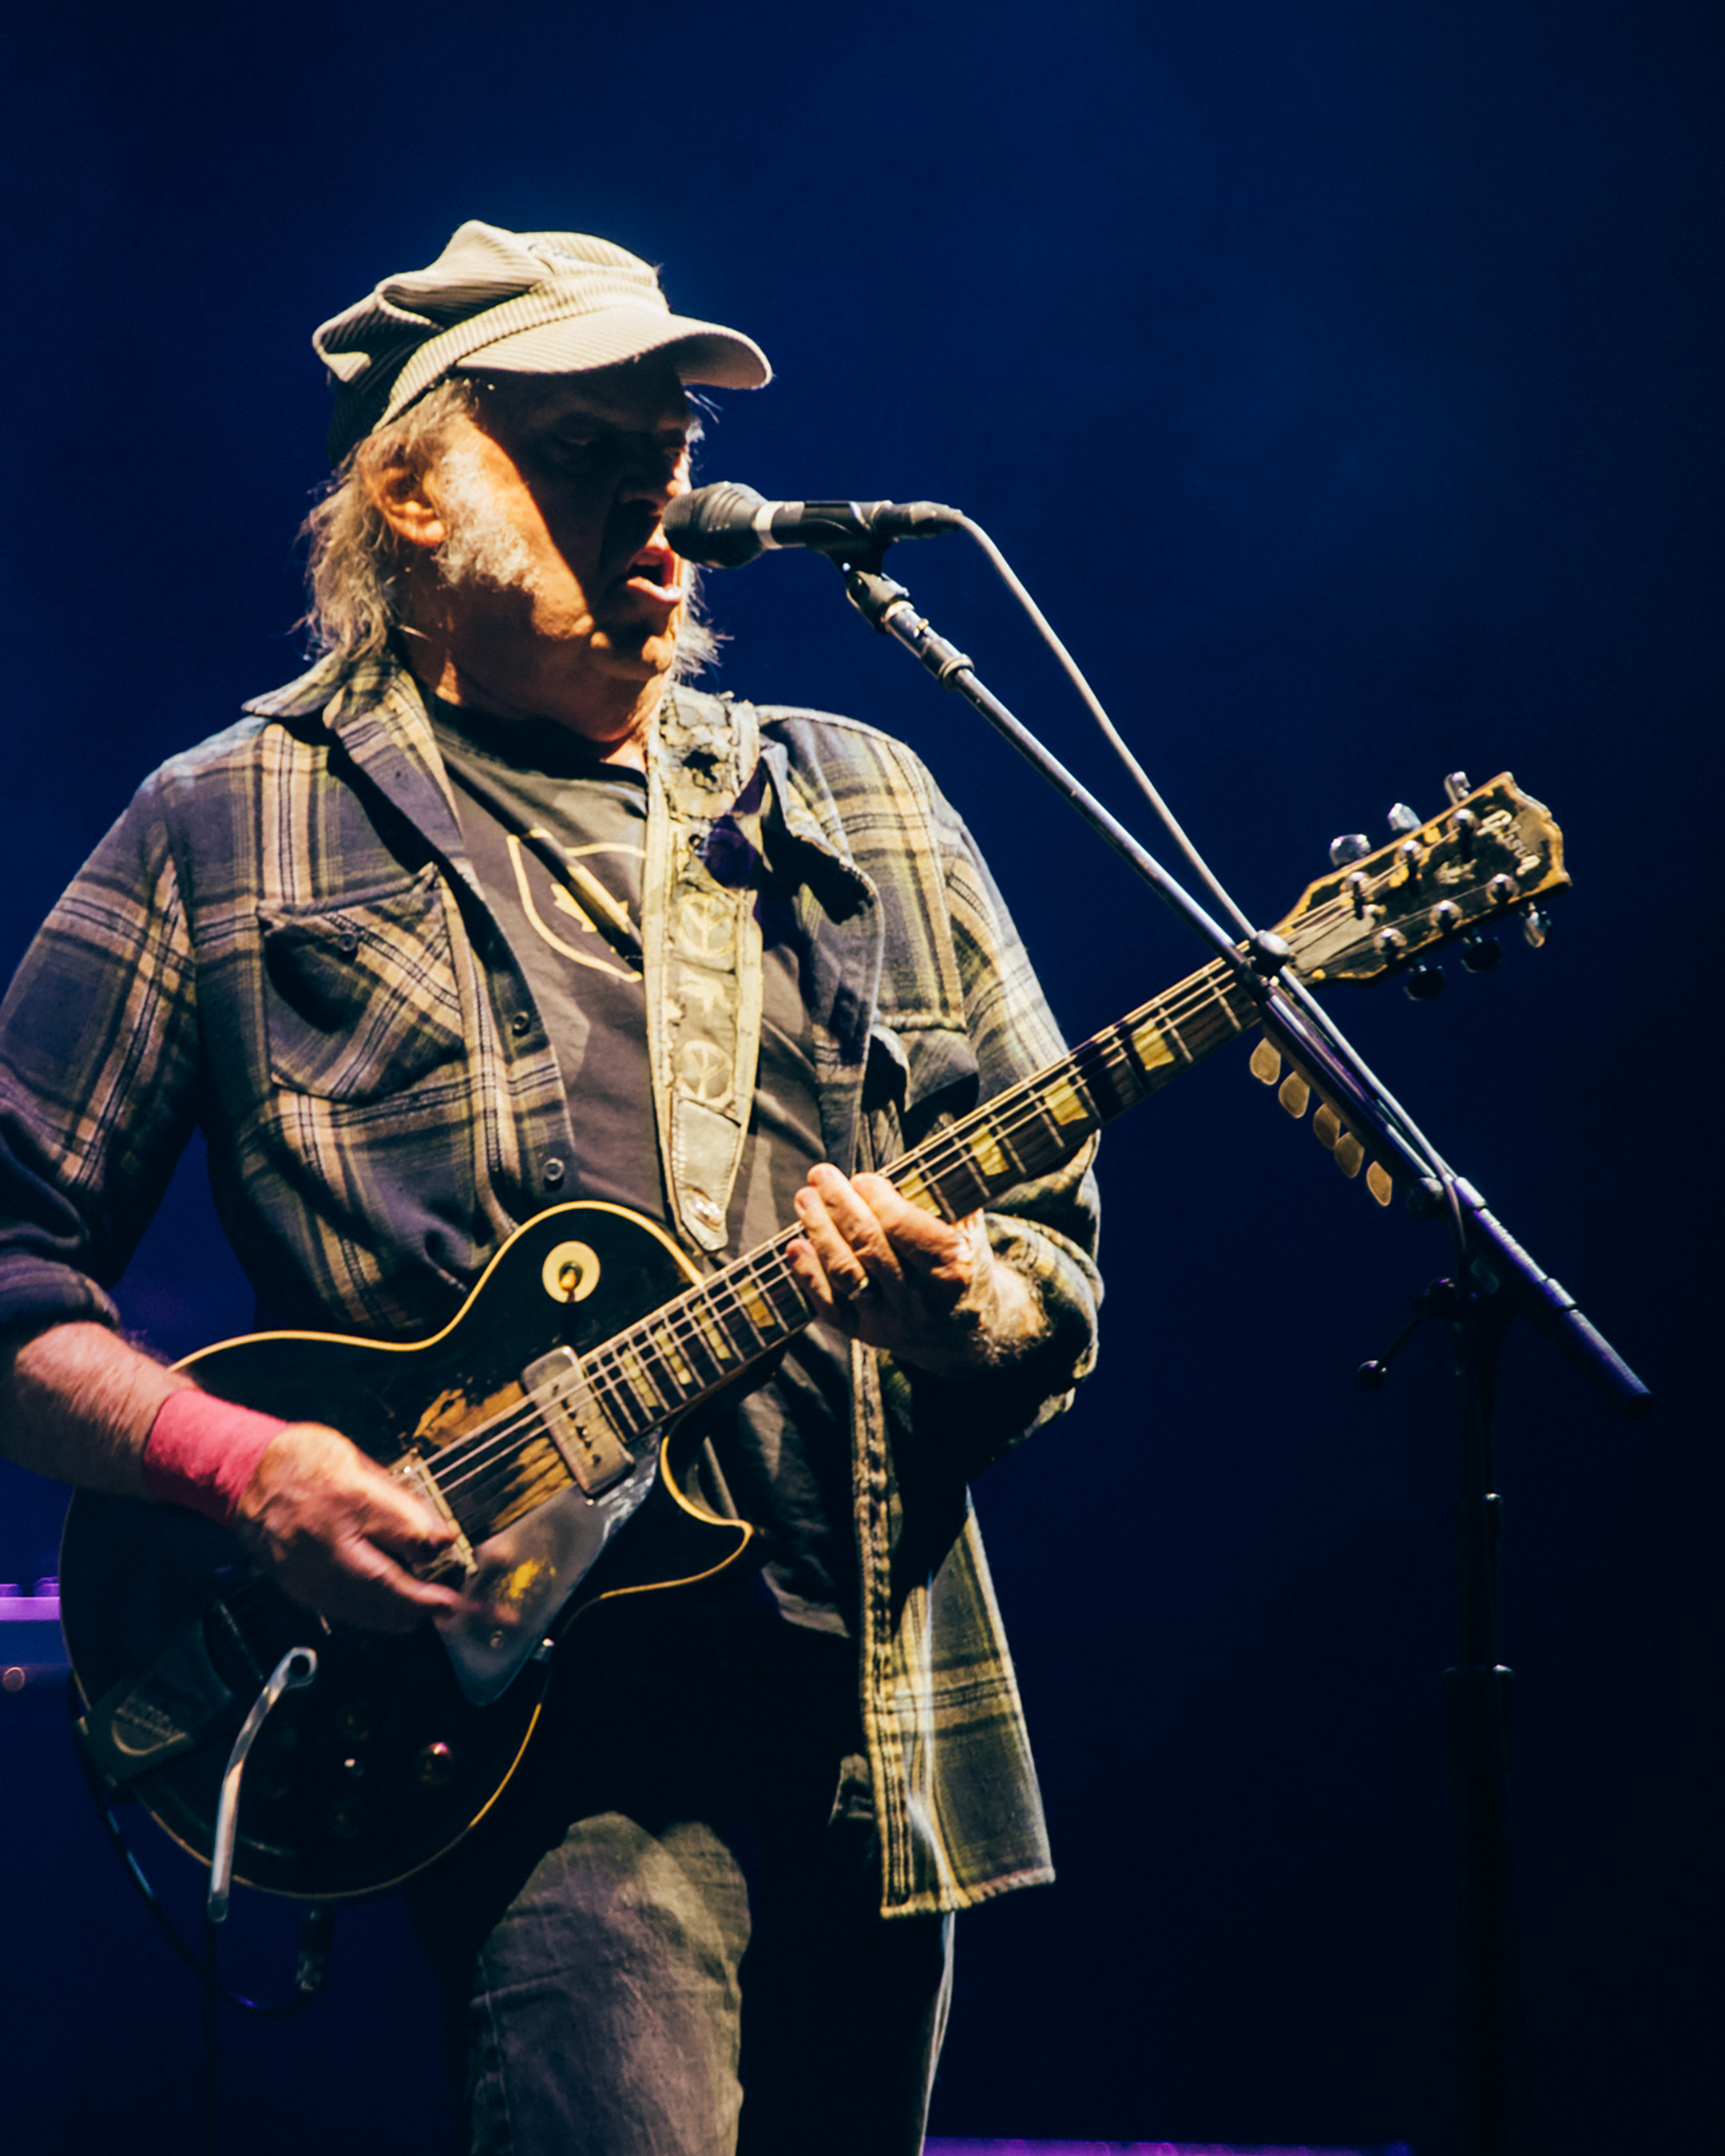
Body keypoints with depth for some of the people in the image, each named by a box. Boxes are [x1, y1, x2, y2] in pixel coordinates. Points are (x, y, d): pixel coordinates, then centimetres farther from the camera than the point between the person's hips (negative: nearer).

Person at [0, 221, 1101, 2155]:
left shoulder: (865, 813, 14)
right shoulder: (233, 832, 3)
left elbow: (1059, 1247, 13)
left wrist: (967, 1309, -10)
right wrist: (240, 1468, -14)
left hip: (873, 1709, 5)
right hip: (559, 1731, -5)